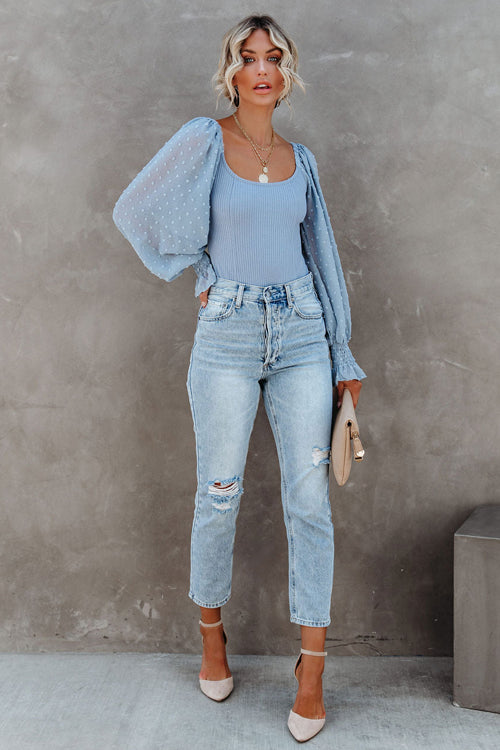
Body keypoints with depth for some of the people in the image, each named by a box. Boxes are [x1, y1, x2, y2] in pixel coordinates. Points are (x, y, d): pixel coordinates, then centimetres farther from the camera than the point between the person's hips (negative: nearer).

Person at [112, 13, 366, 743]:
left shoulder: (300, 160, 12)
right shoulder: (203, 139, 0)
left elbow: (321, 254, 14)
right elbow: (132, 210, 5)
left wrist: (344, 357, 10)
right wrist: (198, 275, 3)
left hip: (302, 335, 3)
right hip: (228, 336, -3)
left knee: (309, 498, -1)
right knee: (220, 497, 5)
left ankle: (312, 664, 8)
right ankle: (211, 634, 28)